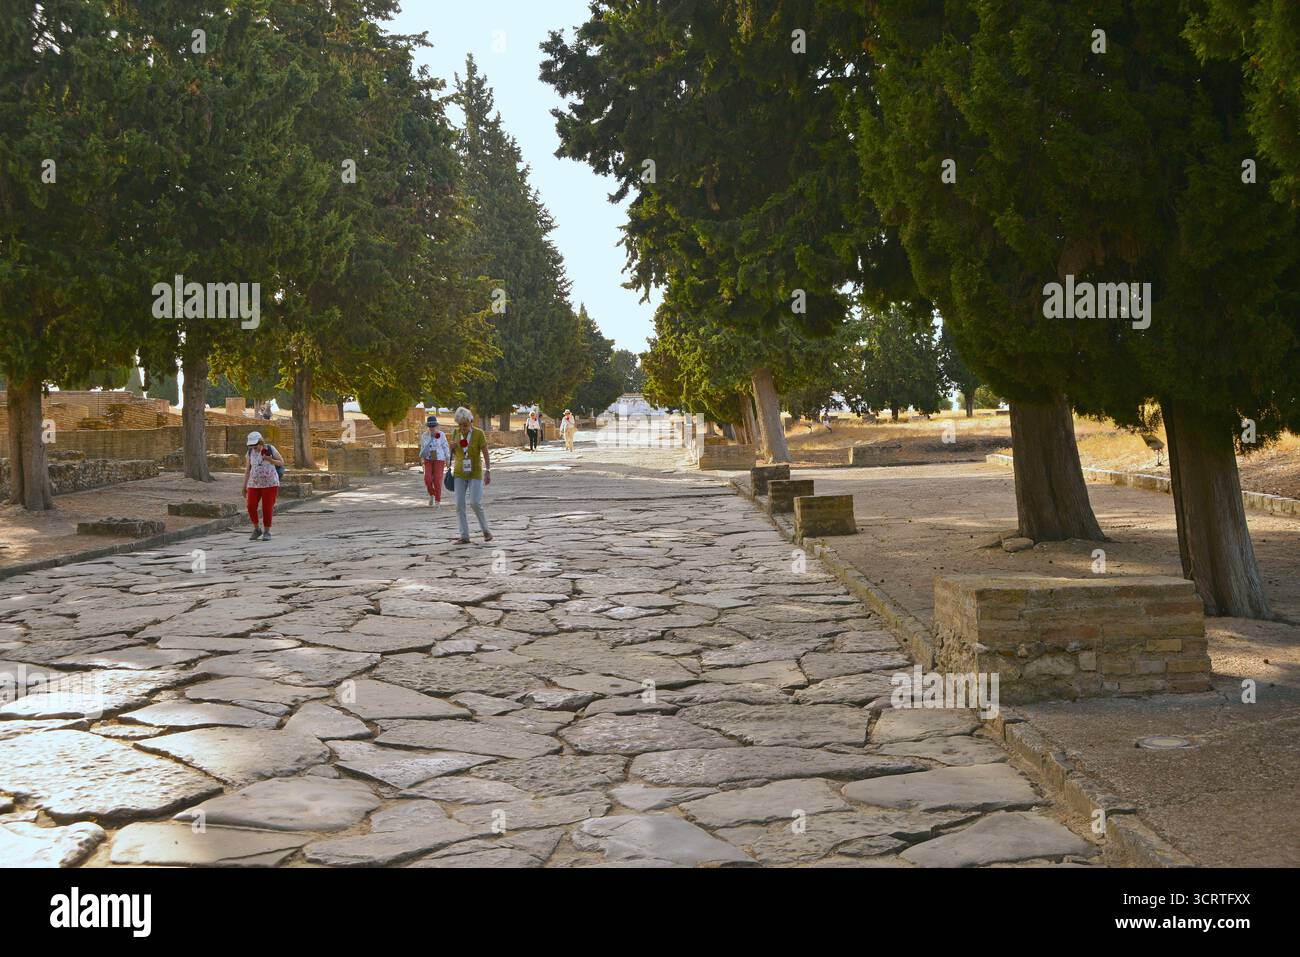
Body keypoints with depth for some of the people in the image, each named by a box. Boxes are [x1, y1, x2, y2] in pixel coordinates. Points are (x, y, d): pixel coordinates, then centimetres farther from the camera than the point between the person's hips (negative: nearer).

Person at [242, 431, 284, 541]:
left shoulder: (270, 449, -8)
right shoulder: (250, 452, 2)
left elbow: (282, 463, -2)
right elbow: (247, 470, 6)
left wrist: (270, 460, -21)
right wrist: (244, 487, 5)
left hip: (270, 483, -3)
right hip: (254, 484, 3)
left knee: (267, 509, -6)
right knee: (251, 507, -9)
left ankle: (267, 532, 11)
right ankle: (257, 530, 11)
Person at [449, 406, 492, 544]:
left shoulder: (478, 433, -11)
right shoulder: (456, 433, 2)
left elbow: (486, 454, -10)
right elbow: (453, 453, 12)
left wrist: (488, 471, -18)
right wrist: (452, 446, -10)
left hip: (475, 473, -4)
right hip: (460, 473, 4)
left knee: (475, 503, -15)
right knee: (459, 505, -5)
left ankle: (485, 530, 7)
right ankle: (464, 536, 0)